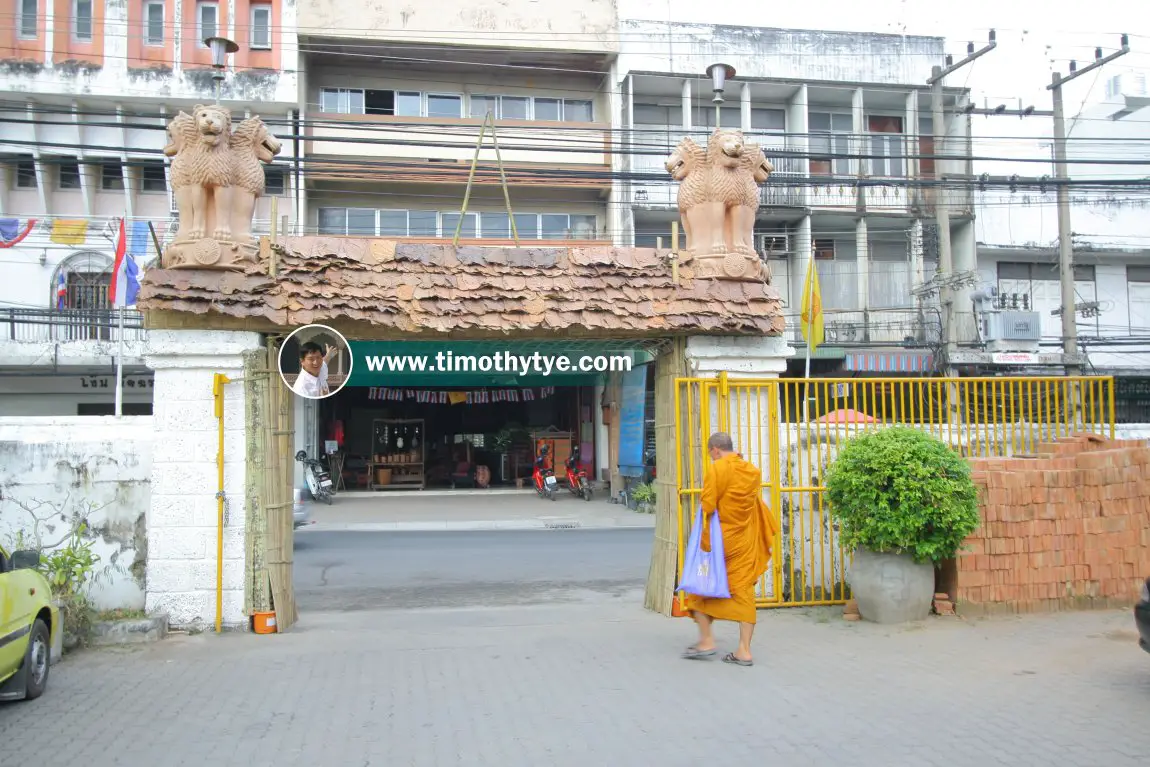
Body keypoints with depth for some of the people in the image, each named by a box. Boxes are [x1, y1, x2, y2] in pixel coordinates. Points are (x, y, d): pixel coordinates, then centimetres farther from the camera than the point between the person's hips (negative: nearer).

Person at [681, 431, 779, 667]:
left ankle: (706, 640, 11)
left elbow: (708, 508, -14)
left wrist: (704, 542, -9)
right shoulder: (754, 471, 6)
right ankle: (744, 650, 6)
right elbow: (757, 508, 12)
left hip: (720, 539, -5)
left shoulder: (716, 470, -11)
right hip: (746, 542, 5)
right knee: (744, 591, 7)